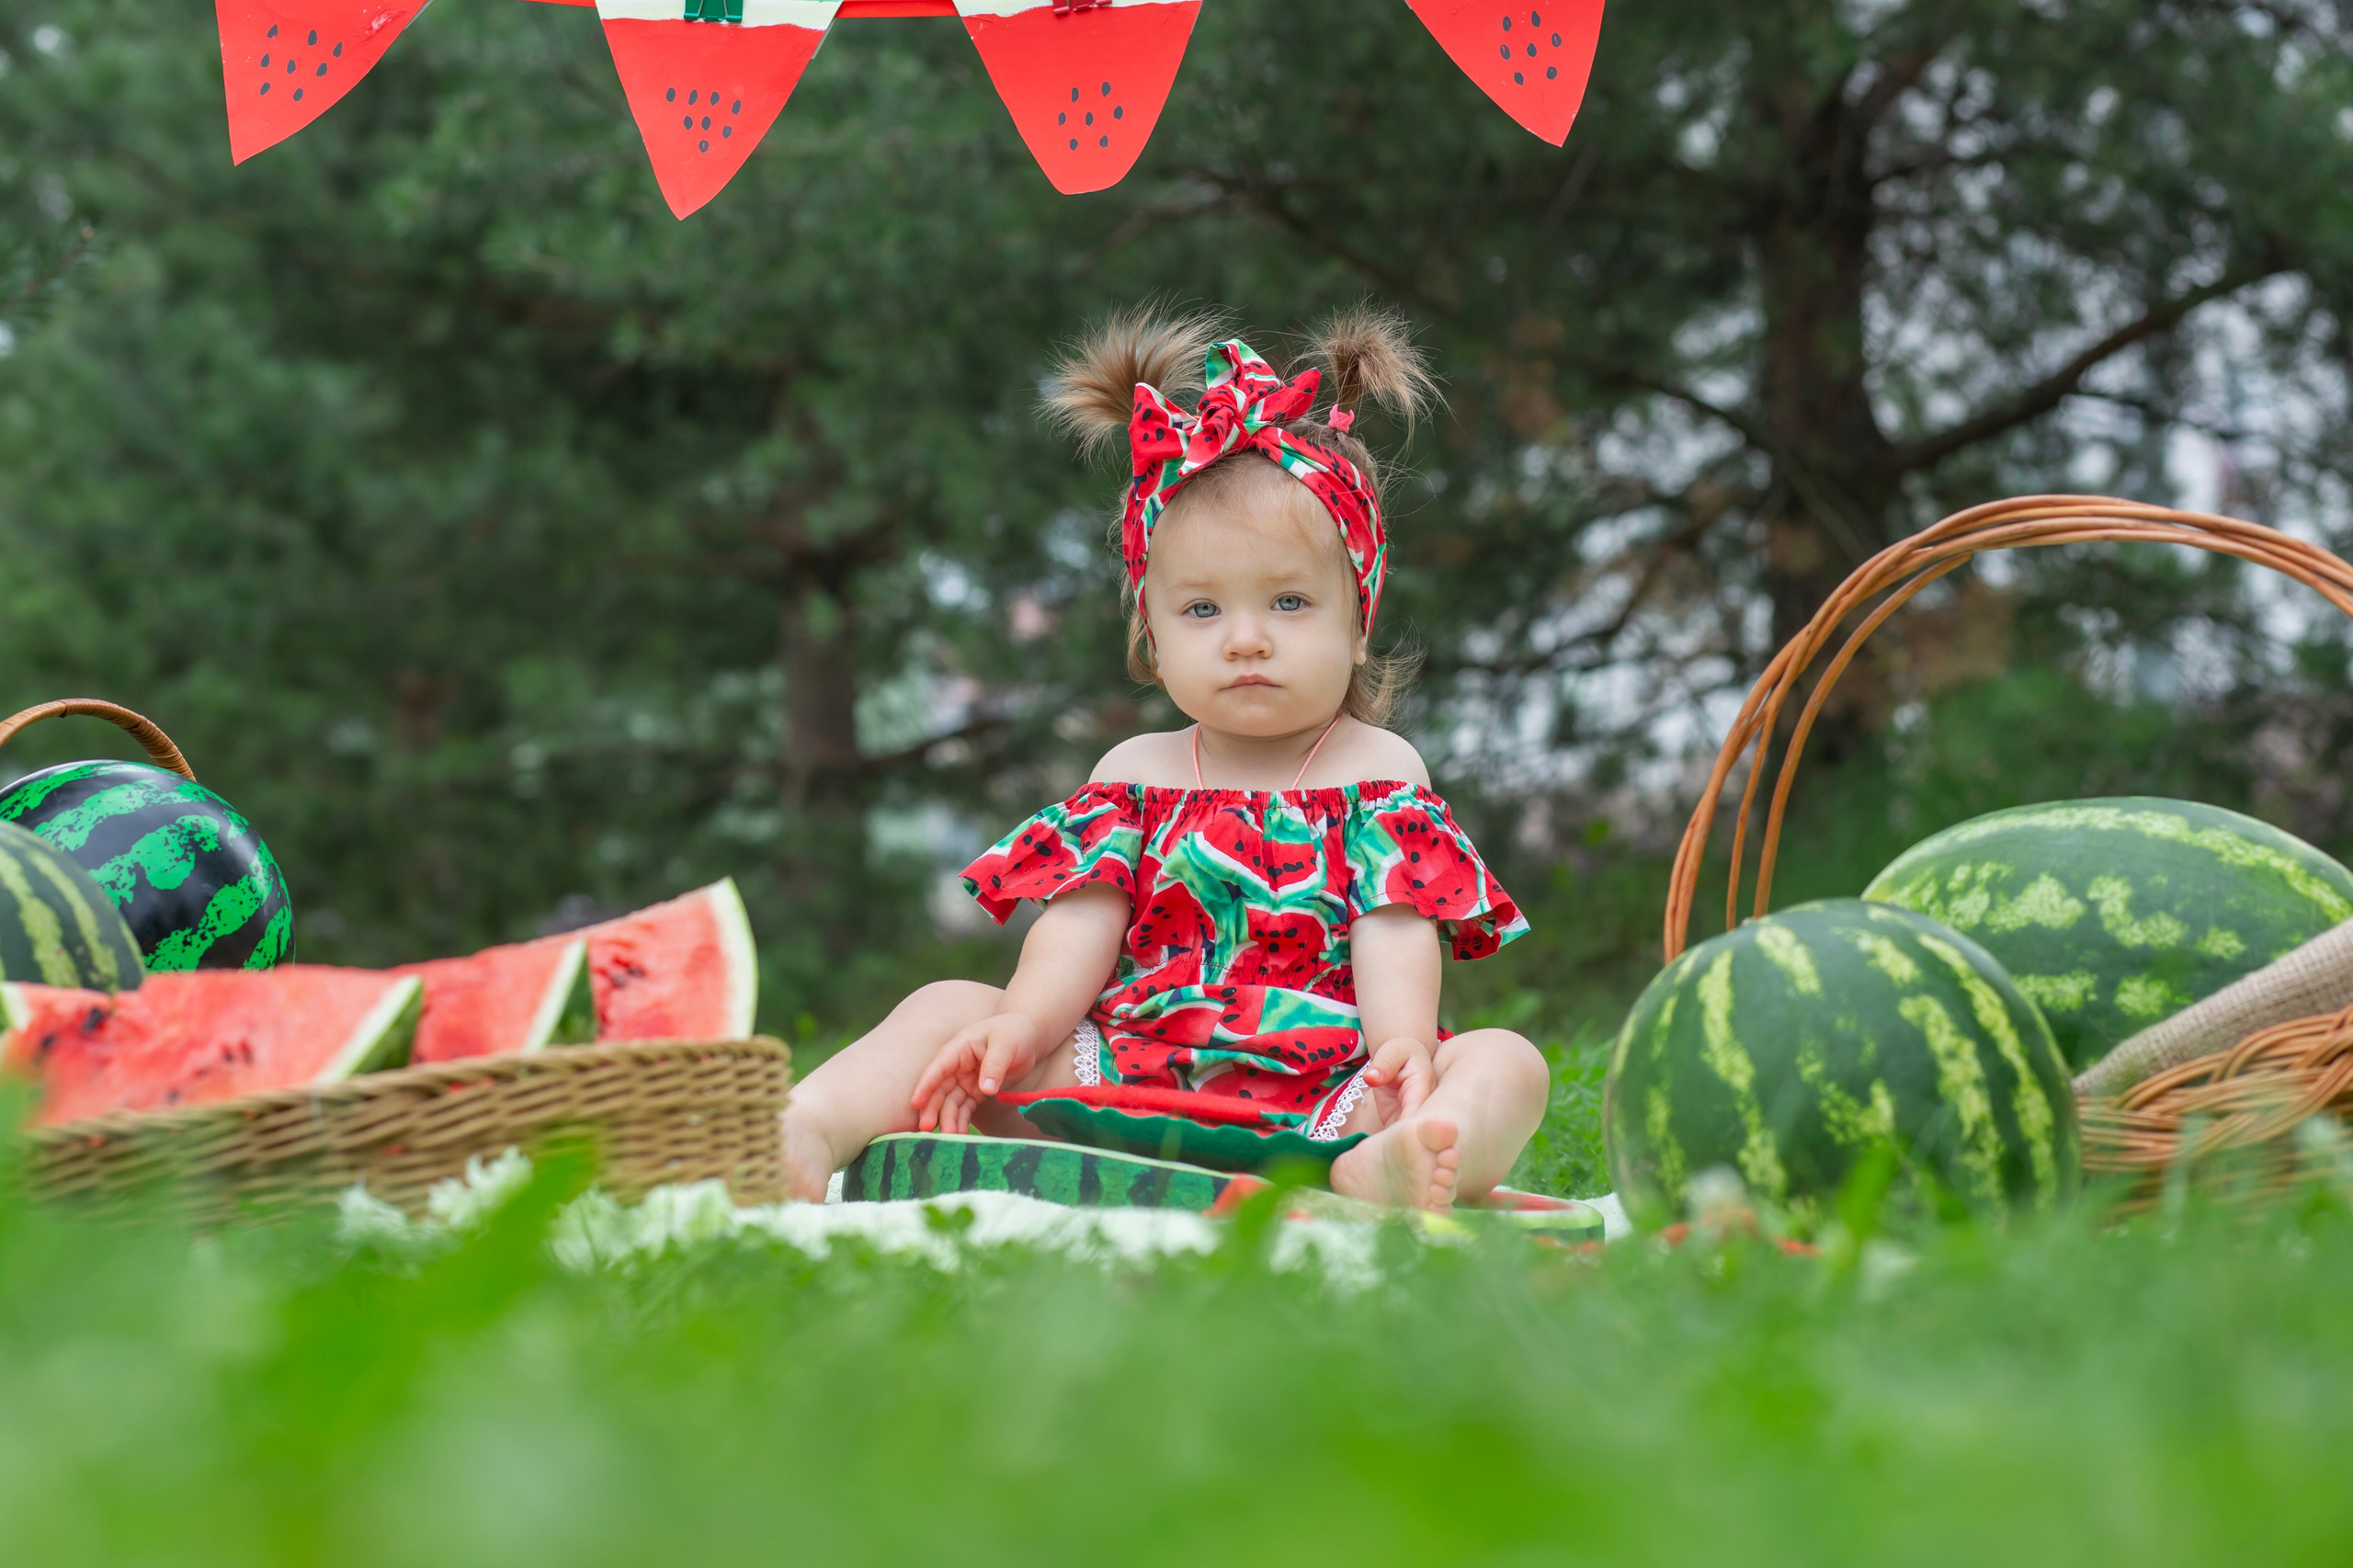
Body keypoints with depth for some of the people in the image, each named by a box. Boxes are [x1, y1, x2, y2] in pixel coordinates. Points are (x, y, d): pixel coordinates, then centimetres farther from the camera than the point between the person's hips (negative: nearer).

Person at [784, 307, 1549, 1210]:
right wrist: (1019, 1025, -19)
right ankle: (817, 1125, -37)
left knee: (1504, 1065, -27)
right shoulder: (1135, 777, 16)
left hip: (1319, 1108, -2)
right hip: (1122, 1089, 3)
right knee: (952, 1008, -8)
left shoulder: (1381, 774, 11)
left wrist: (1404, 1045, -26)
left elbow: (1396, 935, -3)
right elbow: (1078, 930, 4)